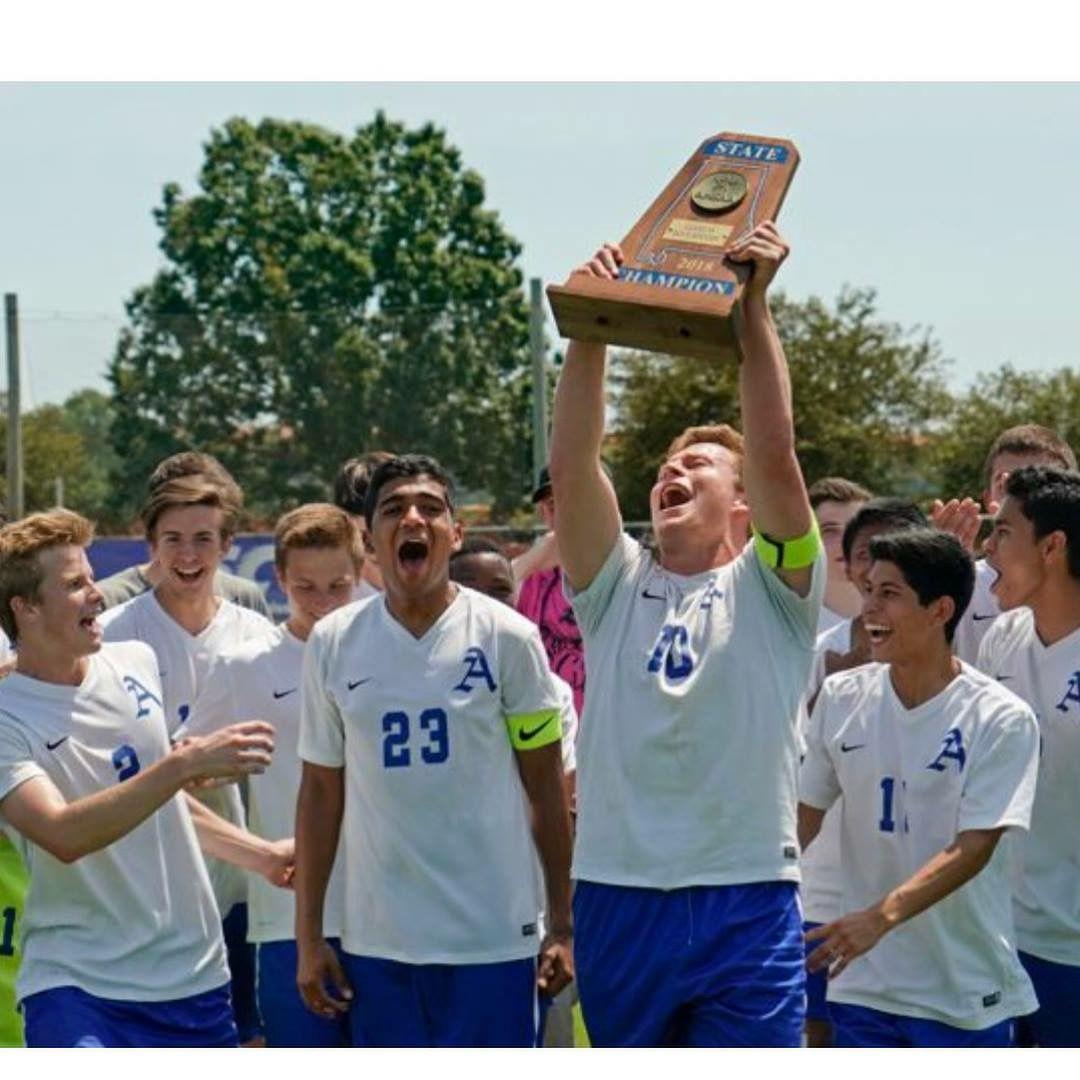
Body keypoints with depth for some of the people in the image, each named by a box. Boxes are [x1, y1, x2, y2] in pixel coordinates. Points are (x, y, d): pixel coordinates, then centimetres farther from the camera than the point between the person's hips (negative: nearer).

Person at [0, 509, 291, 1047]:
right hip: (77, 984, -6)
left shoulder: (136, 663, 6)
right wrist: (185, 765, -35)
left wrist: (262, 854, 27)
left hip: (194, 972, 6)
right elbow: (63, 835, -31)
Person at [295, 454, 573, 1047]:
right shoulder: (333, 643, 3)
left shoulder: (506, 636, -3)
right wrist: (308, 936, 6)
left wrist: (562, 925, -2)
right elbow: (320, 790, 8)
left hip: (493, 938, -2)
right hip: (376, 942, 2)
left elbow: (546, 787, 1)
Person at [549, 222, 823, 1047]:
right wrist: (590, 325, -12)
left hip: (747, 900, -3)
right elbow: (571, 466, -3)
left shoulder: (771, 590, 5)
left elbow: (776, 455, -10)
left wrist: (754, 307, -14)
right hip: (618, 894, 3)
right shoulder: (616, 585, 11)